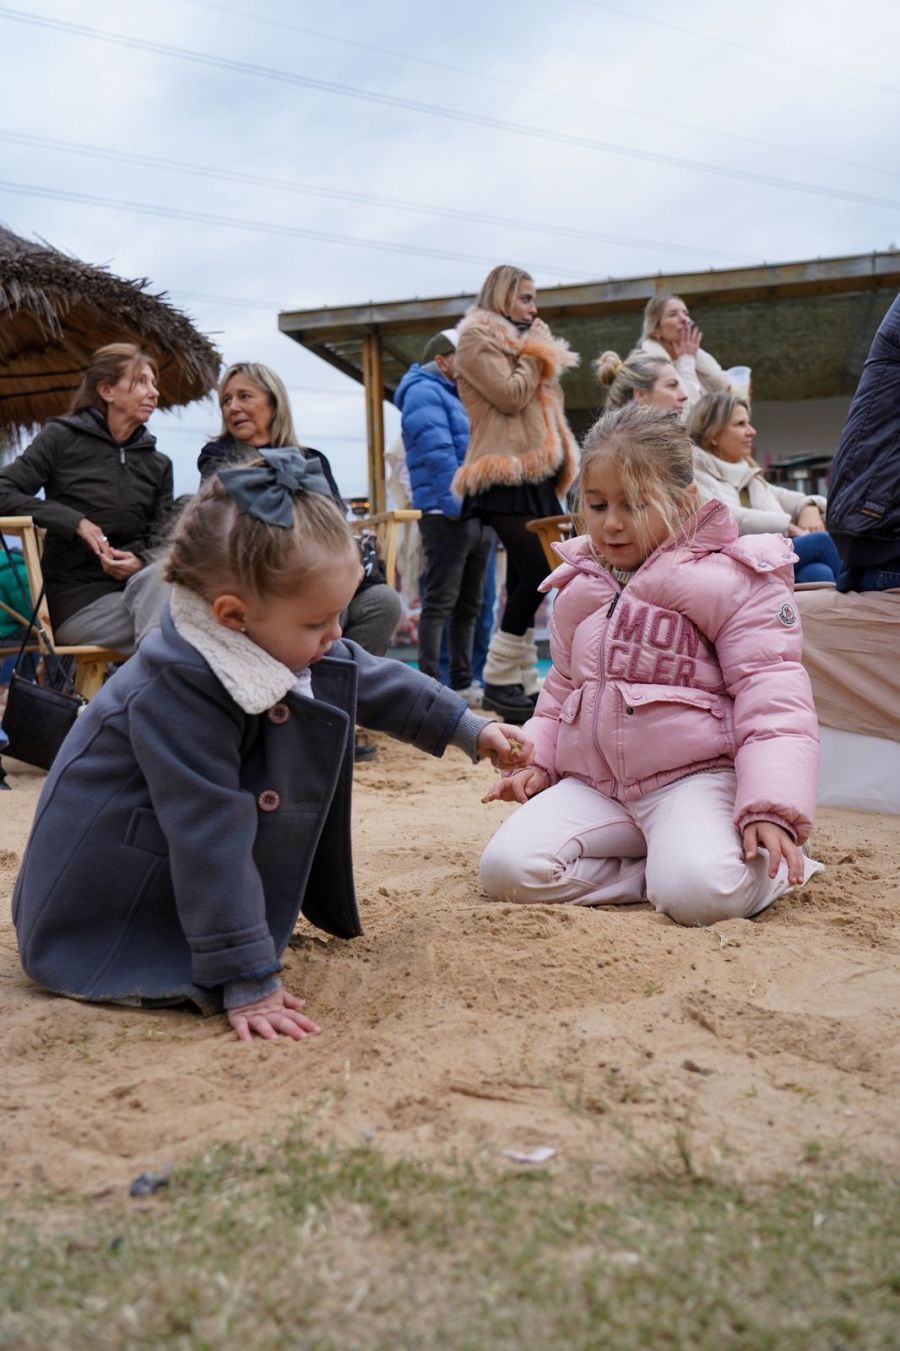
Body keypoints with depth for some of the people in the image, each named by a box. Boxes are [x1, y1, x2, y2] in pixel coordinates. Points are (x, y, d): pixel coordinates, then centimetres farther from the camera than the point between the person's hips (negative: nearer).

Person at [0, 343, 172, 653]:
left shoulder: (159, 464, 17)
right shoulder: (62, 438, 4)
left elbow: (161, 537, 10)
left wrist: (141, 561, -15)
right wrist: (75, 522, -15)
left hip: (133, 588, 5)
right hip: (75, 598, -5)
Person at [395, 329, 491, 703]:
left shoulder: (457, 397, 23)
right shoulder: (424, 393, -7)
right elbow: (438, 454, -18)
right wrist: (456, 503, -22)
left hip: (478, 514, 10)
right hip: (448, 514, -10)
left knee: (469, 605, 11)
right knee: (440, 603, -8)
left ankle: (463, 682, 17)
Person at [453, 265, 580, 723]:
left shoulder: (523, 342, 25)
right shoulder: (477, 338, -3)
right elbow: (511, 395, -15)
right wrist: (534, 355, -1)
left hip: (534, 475, 9)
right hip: (505, 475, -9)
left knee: (524, 577, 5)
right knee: (535, 571, -18)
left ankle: (522, 680, 7)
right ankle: (498, 679, -12)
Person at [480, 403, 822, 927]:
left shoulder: (731, 579, -5)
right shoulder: (578, 590, 16)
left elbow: (772, 698, -12)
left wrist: (771, 808, -24)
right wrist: (536, 760, 11)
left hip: (695, 774, -6)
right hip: (594, 782, 6)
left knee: (701, 894, -34)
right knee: (507, 869, -18)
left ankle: (769, 864, 0)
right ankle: (661, 869, -8)